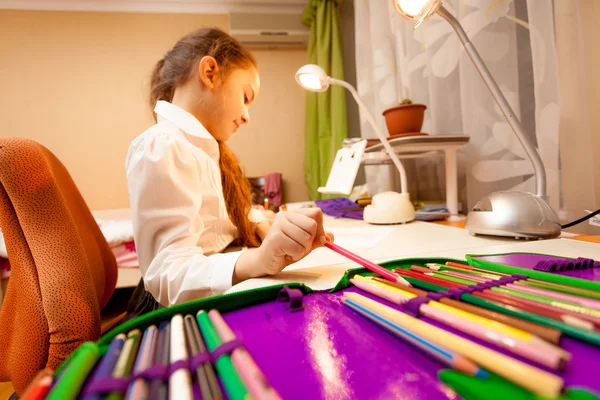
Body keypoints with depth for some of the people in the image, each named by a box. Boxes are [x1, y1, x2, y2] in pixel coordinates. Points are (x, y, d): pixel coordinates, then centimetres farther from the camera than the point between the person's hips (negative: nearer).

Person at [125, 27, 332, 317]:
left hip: (218, 300, 8)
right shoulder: (161, 148, -17)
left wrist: (256, 227, -1)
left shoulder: (200, 148, 14)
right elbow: (169, 274, -25)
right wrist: (260, 259, -40)